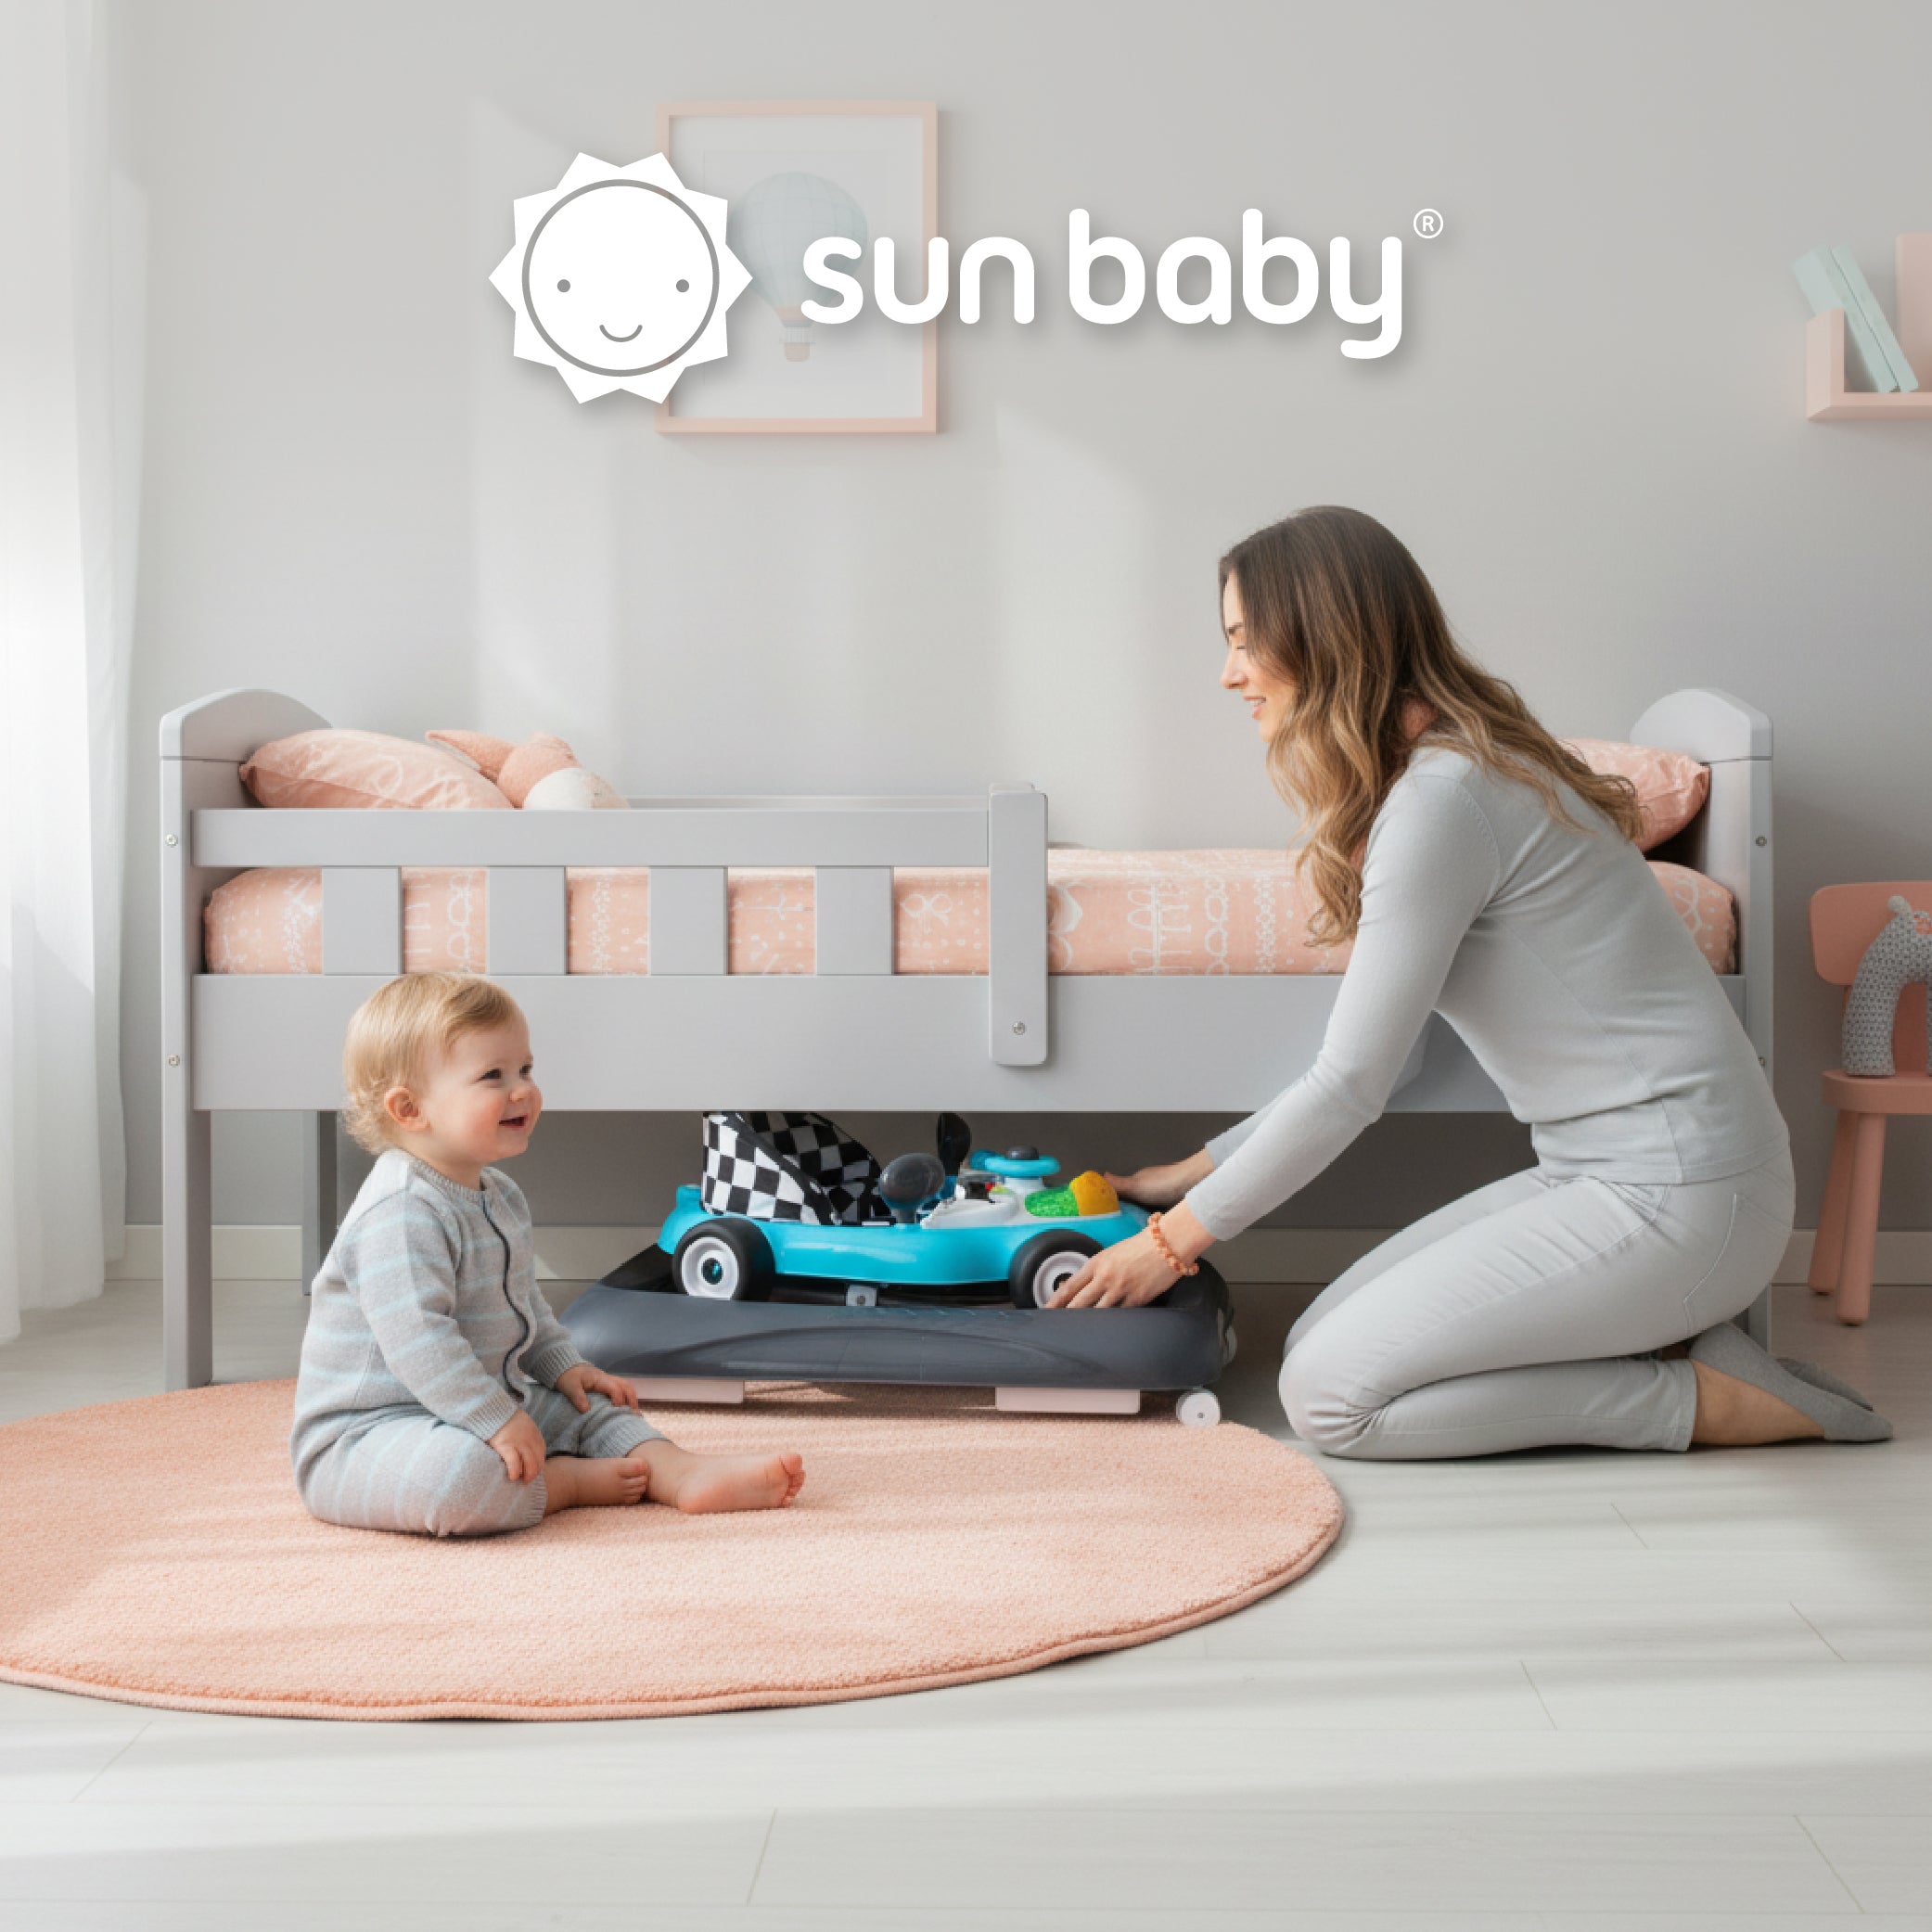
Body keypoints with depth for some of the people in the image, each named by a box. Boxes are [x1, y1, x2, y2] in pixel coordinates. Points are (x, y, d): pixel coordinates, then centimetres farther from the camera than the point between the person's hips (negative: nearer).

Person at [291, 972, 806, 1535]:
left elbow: (523, 1302, 25)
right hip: (365, 1436, -10)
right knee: (458, 1471, -38)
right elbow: (416, 1337, -32)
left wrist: (563, 1366, 14)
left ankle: (686, 1473, -10)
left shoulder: (499, 1195, 11)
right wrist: (494, 1420, -30)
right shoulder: (401, 1213, -25)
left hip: (478, 1409, 10)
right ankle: (573, 1482, -15)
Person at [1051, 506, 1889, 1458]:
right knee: (1318, 1336, 5)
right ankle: (1664, 1333, 7)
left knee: (1329, 1393, -12)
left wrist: (1175, 1239, -7)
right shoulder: (1447, 766, 12)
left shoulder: (1440, 799, -19)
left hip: (1677, 1196, -10)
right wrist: (1195, 1171, 18)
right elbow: (1367, 1056, 16)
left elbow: (1350, 1084, -17)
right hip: (1607, 1171, 10)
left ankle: (1712, 1399, -4)